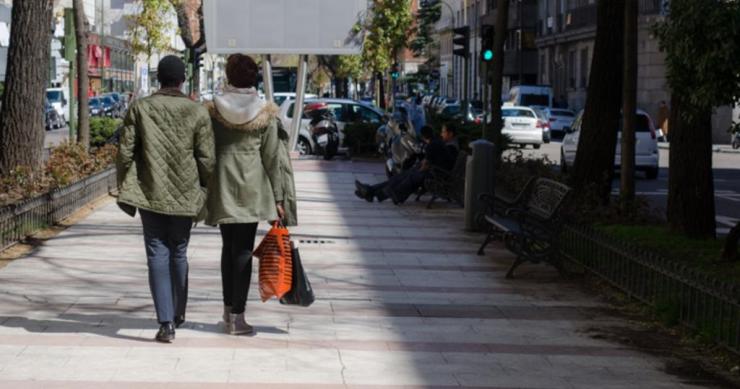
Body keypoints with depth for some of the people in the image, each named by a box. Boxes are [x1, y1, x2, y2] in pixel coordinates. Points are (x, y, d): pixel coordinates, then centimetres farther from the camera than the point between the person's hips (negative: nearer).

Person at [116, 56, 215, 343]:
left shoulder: (140, 109, -4)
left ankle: (166, 322, -10)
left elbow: (125, 152, -2)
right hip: (185, 196, 1)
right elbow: (207, 159, -4)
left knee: (158, 256, 0)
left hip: (150, 195, -1)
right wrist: (205, 191, 10)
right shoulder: (197, 113, -5)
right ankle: (178, 314, 30)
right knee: (179, 254, 16)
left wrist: (125, 189, 8)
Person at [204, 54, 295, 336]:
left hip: (222, 189, 2)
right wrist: (278, 198, 2)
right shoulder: (266, 114, -3)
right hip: (252, 190, -2)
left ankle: (229, 308, 22)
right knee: (243, 250, 1)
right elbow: (273, 158, -2)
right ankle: (237, 315, -1)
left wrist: (202, 193, 9)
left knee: (228, 248, 16)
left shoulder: (212, 110, -1)